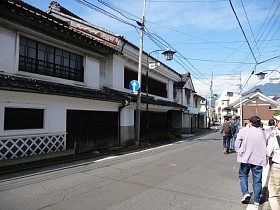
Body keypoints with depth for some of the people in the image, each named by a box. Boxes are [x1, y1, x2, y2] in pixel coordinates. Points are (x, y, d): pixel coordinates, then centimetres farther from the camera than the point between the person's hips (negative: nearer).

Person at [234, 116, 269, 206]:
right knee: (257, 179, 12)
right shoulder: (265, 133, 1)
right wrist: (265, 157, 20)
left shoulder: (243, 131, -6)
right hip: (259, 159, 2)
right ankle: (257, 200, 20)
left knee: (243, 175, 17)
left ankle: (245, 193, 2)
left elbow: (237, 143, -3)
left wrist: (239, 152, 11)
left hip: (246, 158, -2)